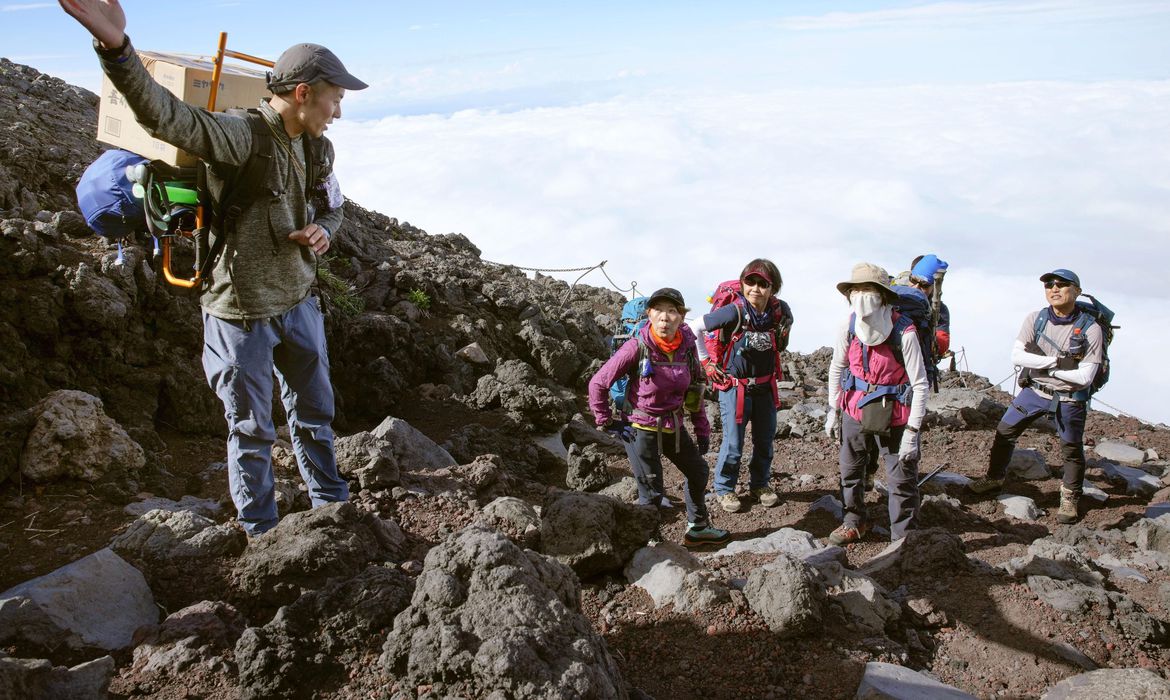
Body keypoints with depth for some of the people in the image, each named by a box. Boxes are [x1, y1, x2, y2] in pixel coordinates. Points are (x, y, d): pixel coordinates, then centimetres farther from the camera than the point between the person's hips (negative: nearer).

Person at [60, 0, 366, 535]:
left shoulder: (318, 149, 2)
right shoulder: (238, 138, -22)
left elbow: (332, 207, 17)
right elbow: (164, 114, -39)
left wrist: (322, 232, -8)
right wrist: (115, 46, -56)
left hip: (299, 304, 7)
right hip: (241, 313, -7)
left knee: (314, 411, 21)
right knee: (252, 429, 8)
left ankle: (332, 505, 41)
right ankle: (260, 531, 28)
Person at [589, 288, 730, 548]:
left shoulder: (687, 346, -7)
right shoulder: (637, 347, -22)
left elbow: (694, 390, 7)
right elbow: (598, 383, -15)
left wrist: (702, 430, 7)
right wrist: (606, 423, -11)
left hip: (673, 426, 6)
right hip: (641, 430, -6)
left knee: (698, 471, 21)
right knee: (652, 494, 0)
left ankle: (698, 528, 43)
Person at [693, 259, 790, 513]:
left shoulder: (779, 310, -10)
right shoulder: (734, 312, -23)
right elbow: (695, 328, -15)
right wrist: (707, 362, -9)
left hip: (765, 386, 5)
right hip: (735, 386, -5)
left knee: (765, 440, 17)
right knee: (733, 444, 2)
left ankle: (760, 484, 37)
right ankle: (724, 489, 22)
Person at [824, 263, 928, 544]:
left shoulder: (904, 333, -22)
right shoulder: (849, 326, -8)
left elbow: (920, 385, -17)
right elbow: (837, 368, 7)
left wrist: (912, 431, -18)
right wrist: (833, 410, 9)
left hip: (893, 416, -4)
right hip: (855, 410, 5)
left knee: (902, 480, 0)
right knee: (849, 471, 17)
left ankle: (904, 537, 17)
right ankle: (855, 522, 38)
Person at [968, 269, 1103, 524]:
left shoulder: (1090, 330, -15)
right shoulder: (1035, 319, -7)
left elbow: (1084, 377, -19)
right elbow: (1017, 356, -15)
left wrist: (1042, 364, -17)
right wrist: (1058, 361, -23)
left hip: (1069, 399, -3)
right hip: (1034, 391, 3)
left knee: (1072, 450, 8)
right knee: (1004, 432, 6)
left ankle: (1070, 499, 28)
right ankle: (994, 479, 26)